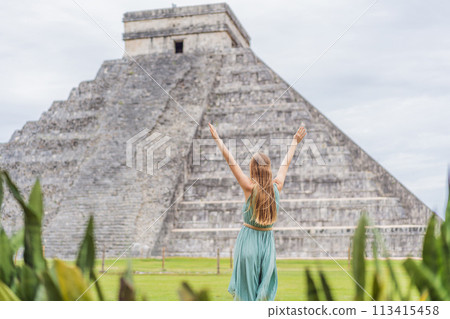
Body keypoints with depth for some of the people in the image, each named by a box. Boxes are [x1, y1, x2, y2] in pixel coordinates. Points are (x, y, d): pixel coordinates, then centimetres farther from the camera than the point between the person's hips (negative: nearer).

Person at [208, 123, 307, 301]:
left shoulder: (250, 187, -12)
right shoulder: (277, 186, -3)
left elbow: (231, 162, -7)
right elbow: (286, 163, 12)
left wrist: (217, 139, 1)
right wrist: (295, 142, 27)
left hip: (249, 238, -3)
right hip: (267, 240, 3)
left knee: (245, 289, 4)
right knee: (264, 290, 11)